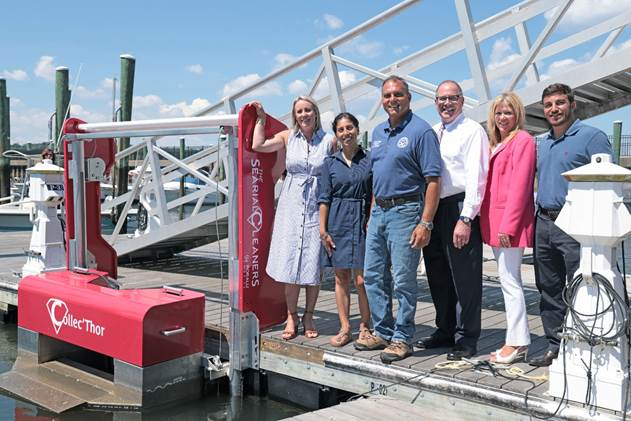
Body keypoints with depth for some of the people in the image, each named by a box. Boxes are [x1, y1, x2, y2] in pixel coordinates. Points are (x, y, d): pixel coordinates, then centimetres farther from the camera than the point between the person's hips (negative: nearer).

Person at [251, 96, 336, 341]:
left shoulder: (329, 141, 2)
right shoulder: (288, 137, 7)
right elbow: (258, 145, -4)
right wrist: (261, 118, 5)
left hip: (317, 207, -1)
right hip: (292, 206, 1)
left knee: (314, 265, 2)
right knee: (289, 263, 1)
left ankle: (309, 316, 18)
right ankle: (291, 317, 14)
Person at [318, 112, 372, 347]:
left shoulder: (369, 160, 2)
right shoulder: (330, 163, 7)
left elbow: (376, 196, 2)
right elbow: (324, 198, 5)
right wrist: (323, 230, -1)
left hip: (363, 222, -2)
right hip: (337, 223, 2)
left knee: (362, 279, -3)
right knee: (341, 277, 7)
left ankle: (365, 326, 12)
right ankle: (344, 328, 15)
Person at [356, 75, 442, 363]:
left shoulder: (421, 131, -9)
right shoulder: (378, 132, 15)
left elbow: (433, 180, -14)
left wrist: (425, 223, -20)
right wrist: (372, 214, 16)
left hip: (405, 212, -8)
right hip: (379, 212, 8)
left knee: (403, 280, -2)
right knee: (373, 276, 12)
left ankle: (402, 339, 10)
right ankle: (382, 332, 25)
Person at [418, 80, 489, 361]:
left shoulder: (473, 131, -4)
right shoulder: (431, 133, 17)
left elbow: (476, 177, -12)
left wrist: (465, 219, -19)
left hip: (459, 210, -7)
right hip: (432, 209, 7)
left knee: (465, 278, -1)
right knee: (438, 277, 14)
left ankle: (467, 338, 10)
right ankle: (445, 330, 29)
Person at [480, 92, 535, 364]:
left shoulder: (522, 140, -7)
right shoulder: (494, 144, 19)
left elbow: (519, 186, -14)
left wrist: (508, 225, -18)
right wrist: (489, 221, 9)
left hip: (510, 222, -9)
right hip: (494, 222, 9)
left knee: (509, 280, -7)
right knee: (509, 280, 12)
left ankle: (517, 342, 1)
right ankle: (518, 341, 20)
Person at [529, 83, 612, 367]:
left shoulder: (592, 137, -4)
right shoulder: (542, 143, 18)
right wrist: (538, 220, 16)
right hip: (544, 223, 7)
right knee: (549, 290, 12)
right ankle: (555, 347, 22)